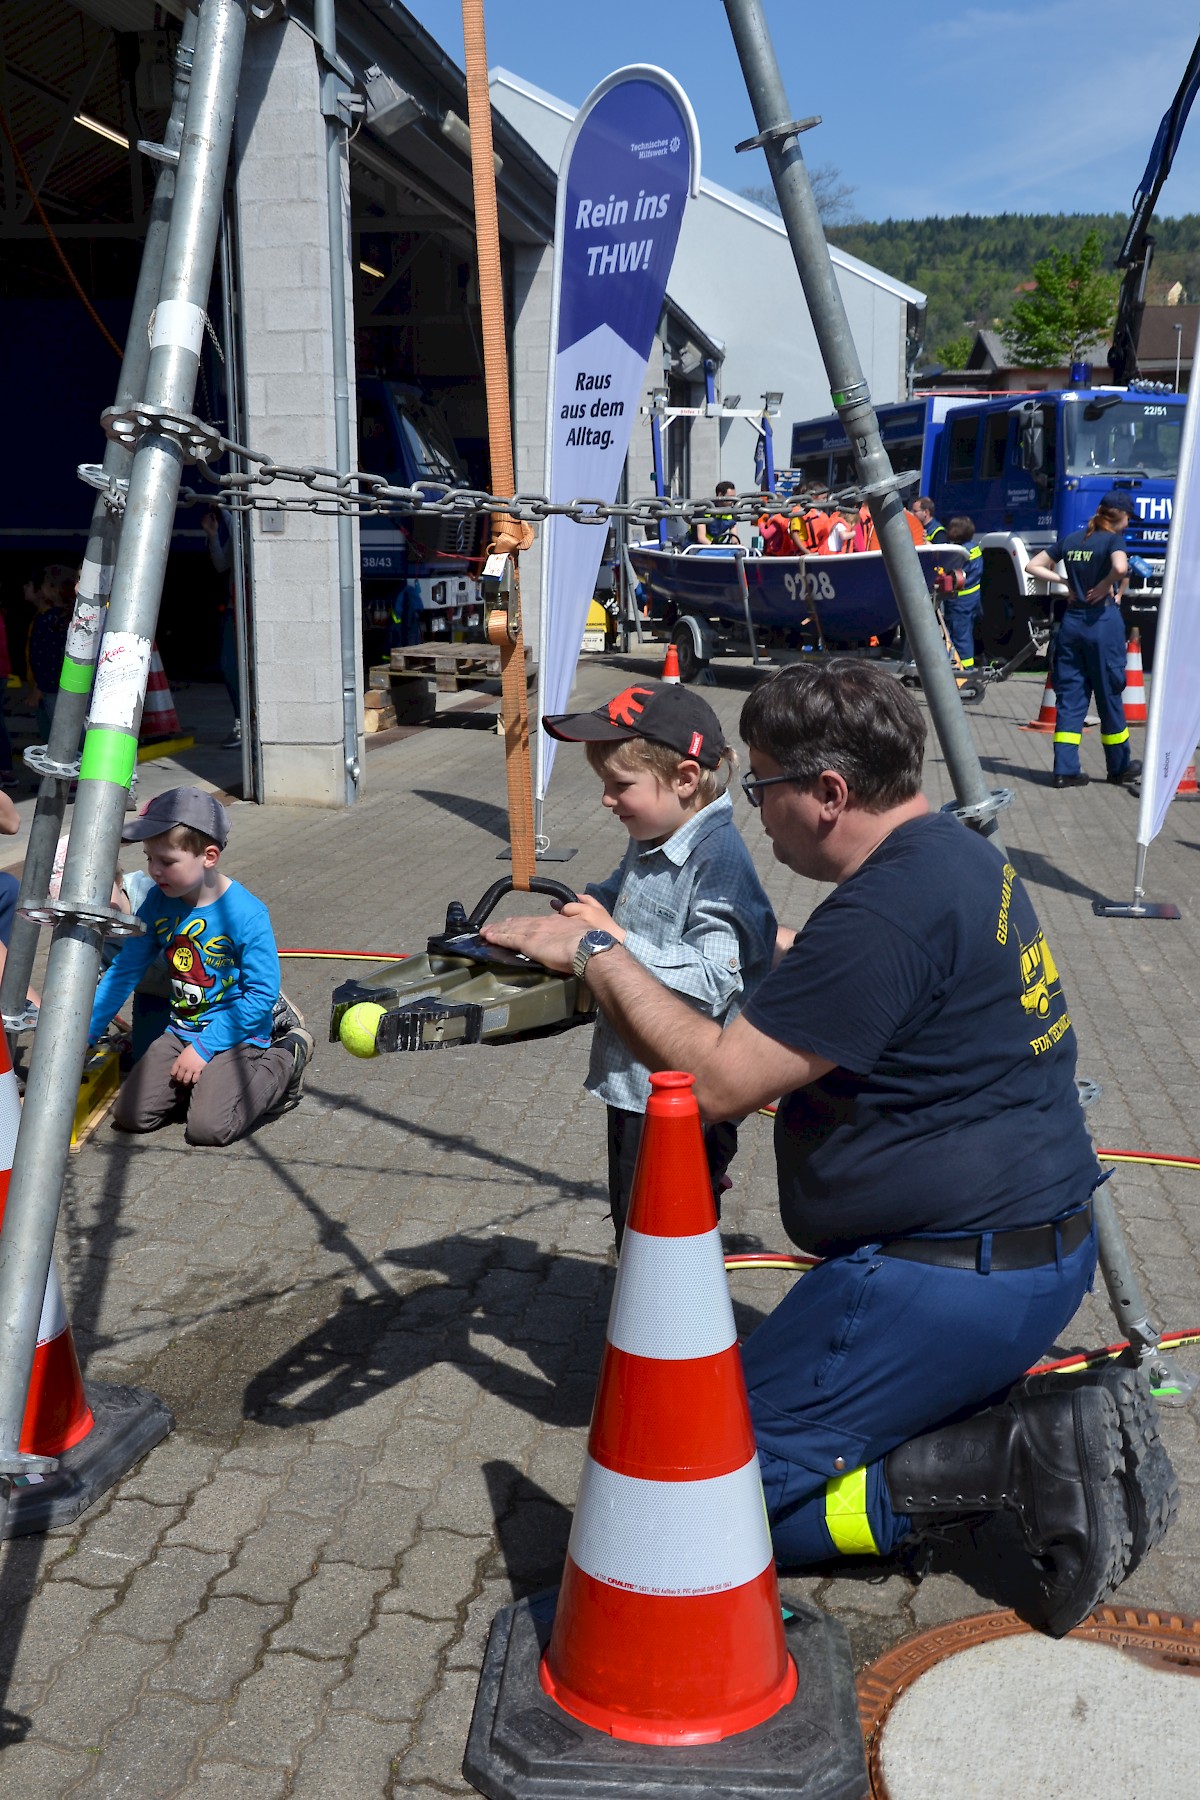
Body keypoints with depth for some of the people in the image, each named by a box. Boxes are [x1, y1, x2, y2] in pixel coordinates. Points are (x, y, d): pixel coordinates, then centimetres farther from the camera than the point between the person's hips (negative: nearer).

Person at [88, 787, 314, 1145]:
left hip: (236, 1037, -5)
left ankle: (288, 1058, 3)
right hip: (180, 1032, 6)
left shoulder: (245, 914, -21)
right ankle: (206, 1079, 17)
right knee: (131, 1115, -8)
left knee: (208, 1127, -20)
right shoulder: (158, 902, -4)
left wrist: (204, 1048, -18)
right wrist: (83, 1034, 2)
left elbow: (262, 993, -19)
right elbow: (124, 971, 5)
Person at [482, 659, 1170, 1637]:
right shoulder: (960, 855, 8)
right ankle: (1058, 1425, 10)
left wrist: (596, 955, -15)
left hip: (950, 1279, -10)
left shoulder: (886, 912, -24)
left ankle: (1012, 1458, -6)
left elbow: (716, 1079, -23)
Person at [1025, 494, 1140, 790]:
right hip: (1103, 622, -5)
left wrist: (1064, 582, 7)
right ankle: (1119, 768, 19)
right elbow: (1121, 568, -28)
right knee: (1109, 695, 6)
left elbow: (1032, 566, 13)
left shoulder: (1071, 540, 9)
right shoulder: (1113, 540, -7)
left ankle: (1065, 770, 1)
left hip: (1071, 622, 5)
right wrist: (1105, 587, -10)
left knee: (1069, 697, 6)